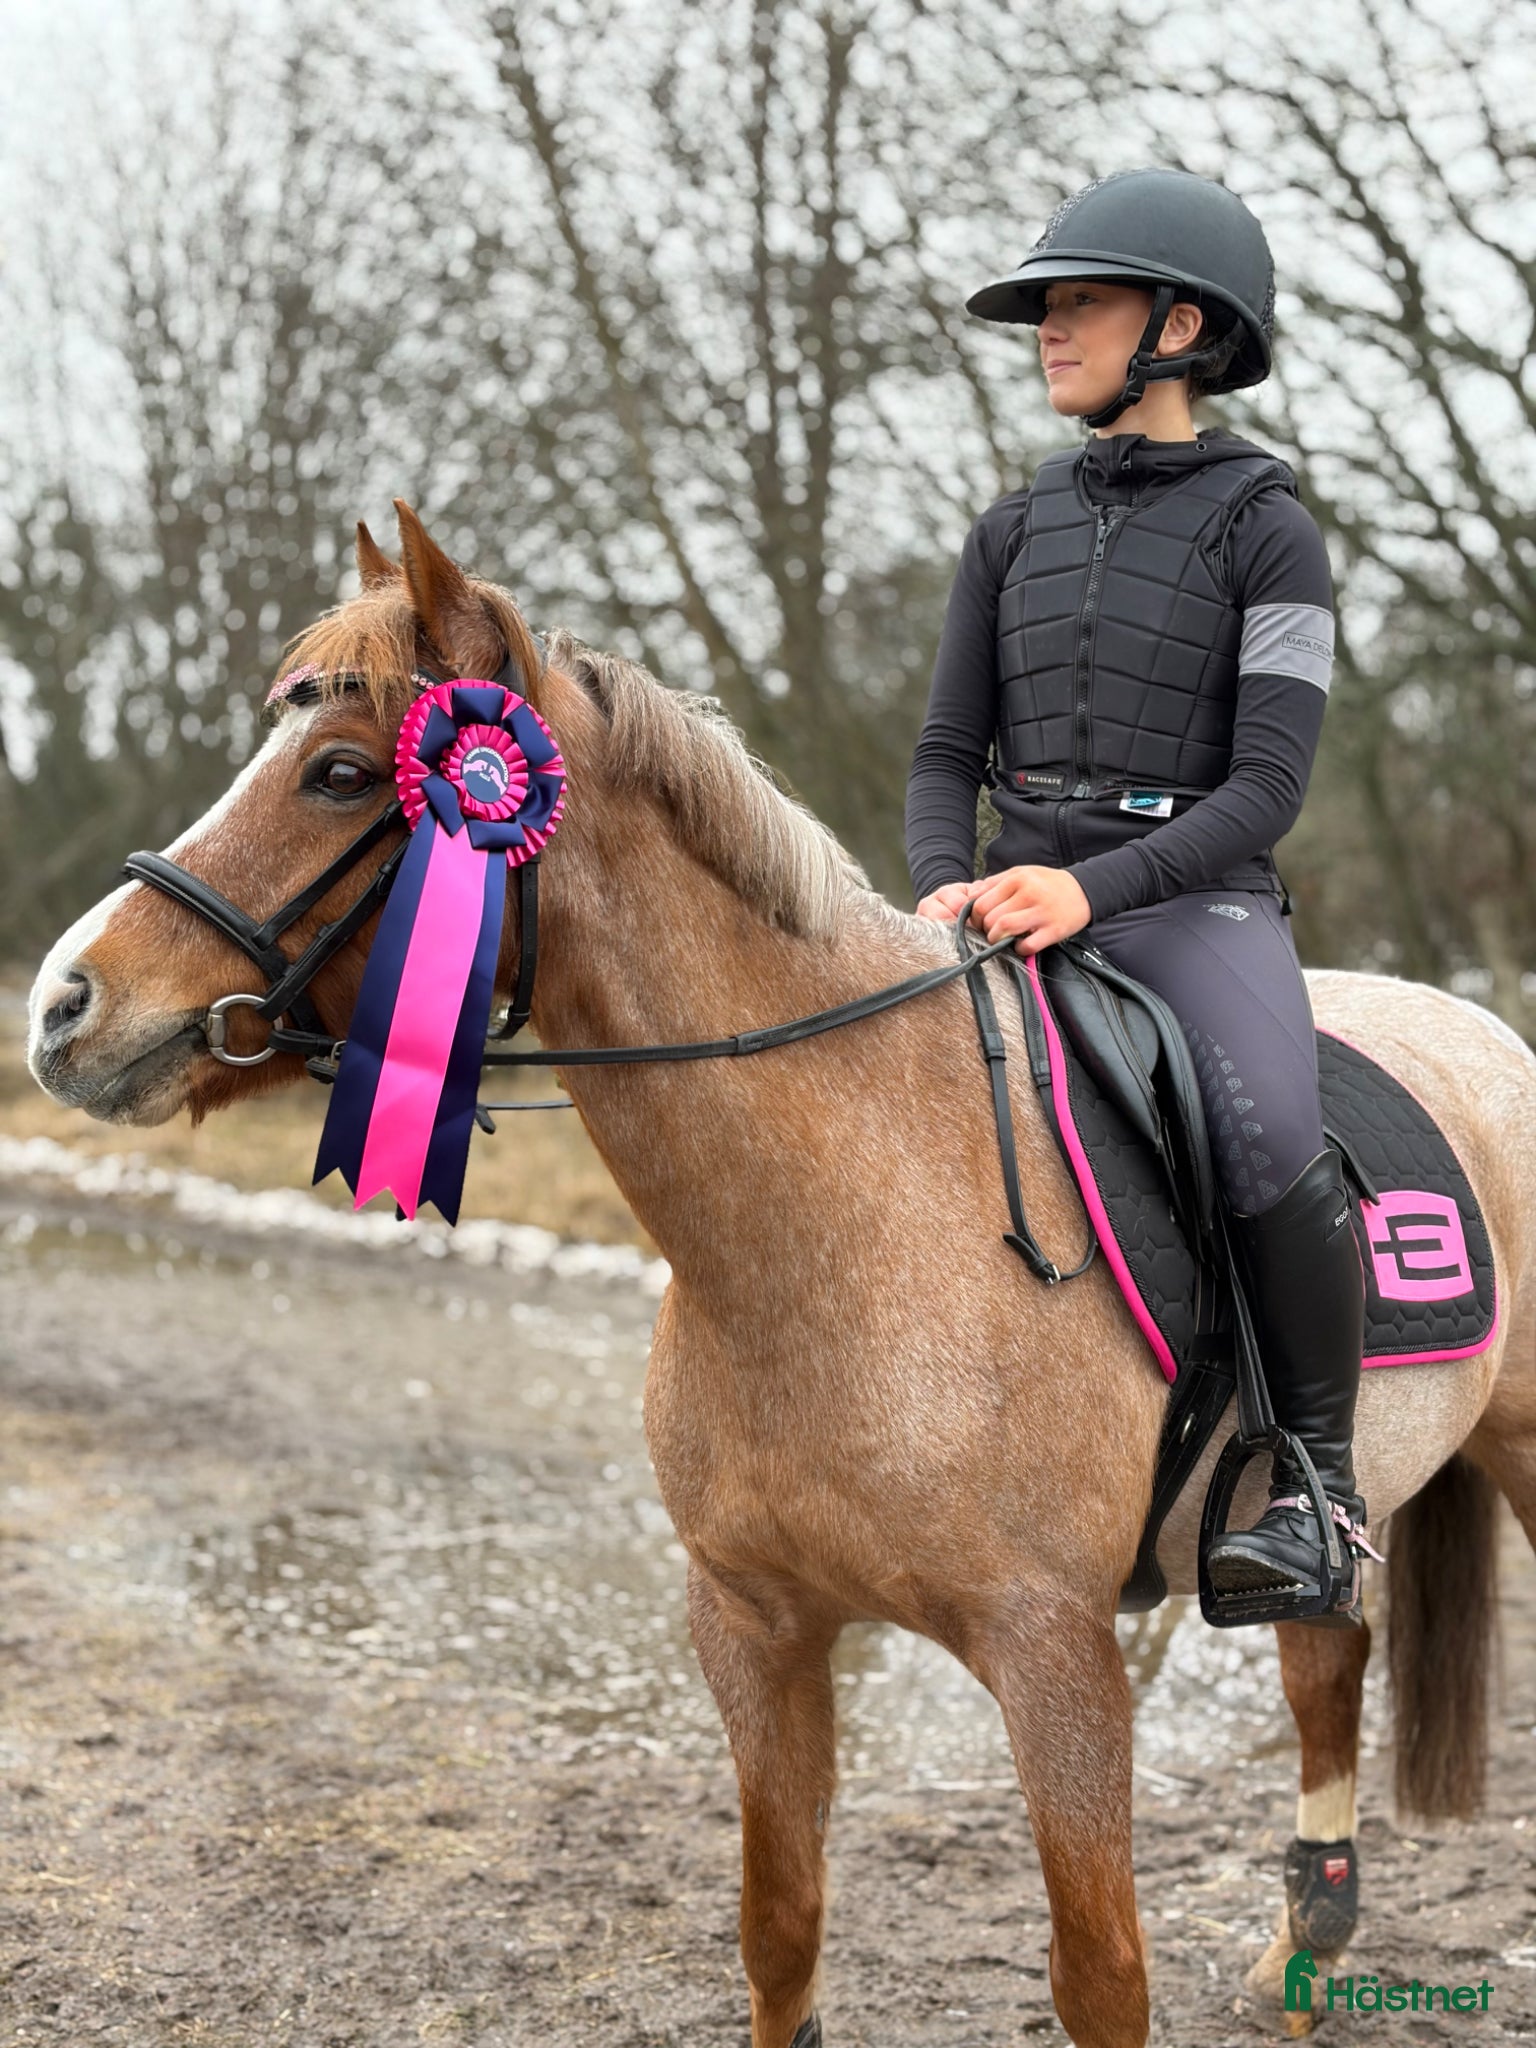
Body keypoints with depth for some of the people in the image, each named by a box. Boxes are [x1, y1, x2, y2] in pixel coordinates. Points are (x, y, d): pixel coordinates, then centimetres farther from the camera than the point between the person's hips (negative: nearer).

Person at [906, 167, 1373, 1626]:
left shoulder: (1265, 531, -1)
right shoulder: (1013, 534, 13)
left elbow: (1266, 786, -9)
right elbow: (948, 755, 12)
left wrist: (1090, 887, -23)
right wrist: (947, 890, -10)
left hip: (1194, 906, -5)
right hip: (1022, 912, 5)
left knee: (1269, 1143, -34)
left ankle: (1320, 1481, -14)